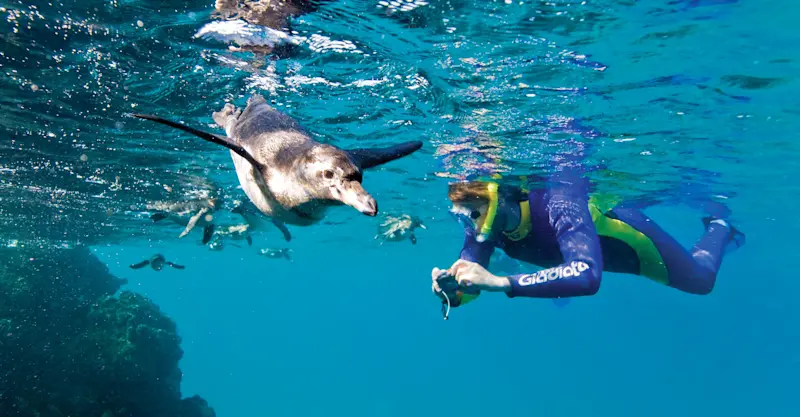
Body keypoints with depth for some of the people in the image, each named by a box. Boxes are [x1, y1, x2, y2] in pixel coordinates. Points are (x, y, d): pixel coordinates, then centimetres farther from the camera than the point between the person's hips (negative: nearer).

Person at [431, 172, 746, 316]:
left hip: (627, 236, -6)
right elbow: (471, 283, -23)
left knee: (701, 279, 17)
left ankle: (719, 229, 50)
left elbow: (587, 277, -63)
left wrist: (500, 283, -69)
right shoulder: (482, 227, -30)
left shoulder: (558, 202, -49)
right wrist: (450, 288, -47)